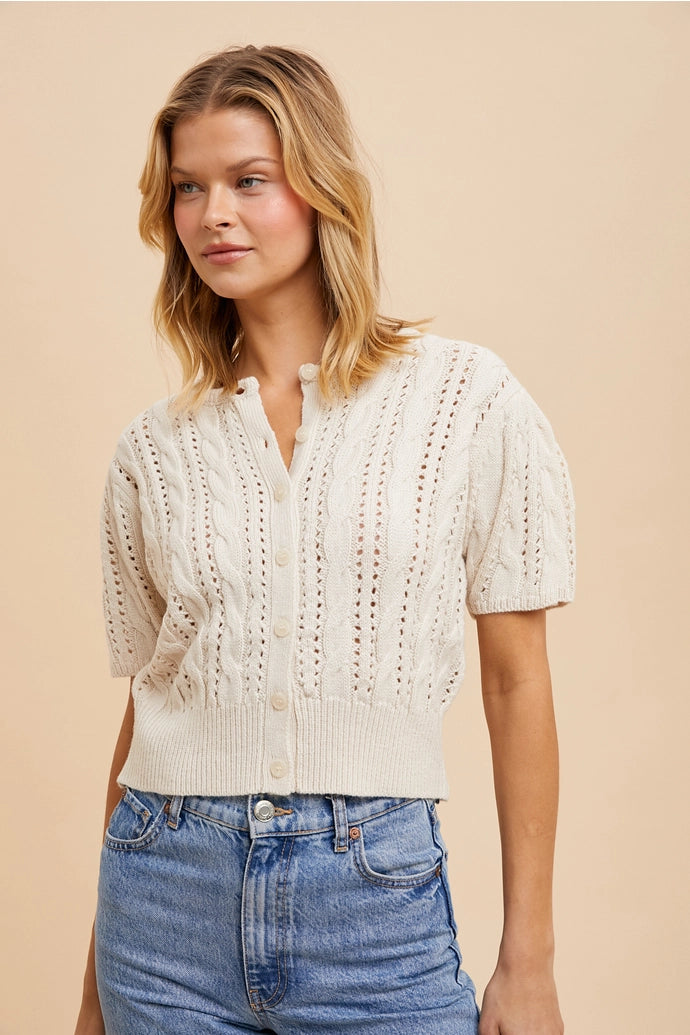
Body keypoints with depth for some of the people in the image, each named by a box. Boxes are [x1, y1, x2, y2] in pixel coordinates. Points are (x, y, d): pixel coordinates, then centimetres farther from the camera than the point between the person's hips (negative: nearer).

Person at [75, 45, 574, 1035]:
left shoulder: (469, 399, -4)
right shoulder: (154, 448, 4)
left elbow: (517, 680, -2)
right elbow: (147, 700, 10)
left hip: (376, 897, -2)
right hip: (171, 895, 3)